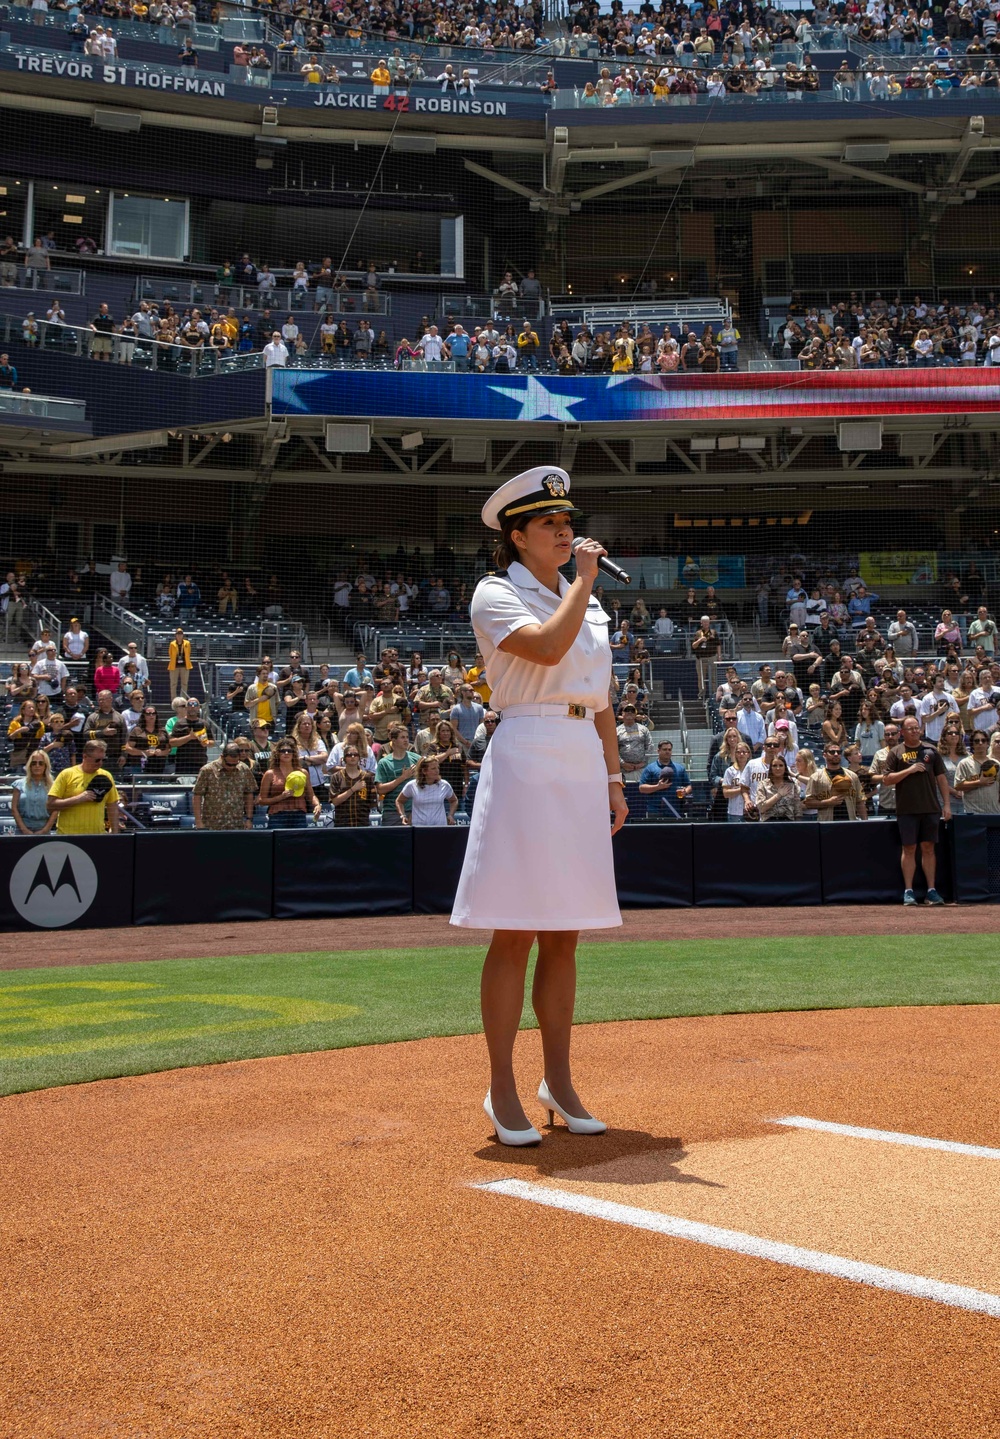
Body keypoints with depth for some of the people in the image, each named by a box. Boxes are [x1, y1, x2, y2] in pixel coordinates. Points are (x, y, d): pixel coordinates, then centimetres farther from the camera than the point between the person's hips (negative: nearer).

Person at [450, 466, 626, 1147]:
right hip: (525, 760, -6)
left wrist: (613, 779, 14)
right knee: (515, 933, -4)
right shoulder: (496, 594, -2)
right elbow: (548, 647, -22)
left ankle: (559, 1083, 18)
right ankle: (502, 1091, 5)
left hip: (585, 766, 7)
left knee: (563, 934, 10)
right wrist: (584, 579, -10)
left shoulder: (588, 604, 18)